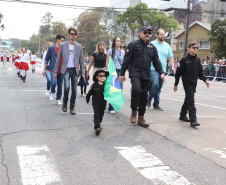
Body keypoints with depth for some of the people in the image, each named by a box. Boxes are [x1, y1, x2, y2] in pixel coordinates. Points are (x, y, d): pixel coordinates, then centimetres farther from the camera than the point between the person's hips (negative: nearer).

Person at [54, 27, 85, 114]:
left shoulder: (79, 46, 8)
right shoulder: (63, 45, 3)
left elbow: (81, 60, 11)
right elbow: (58, 58, 5)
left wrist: (82, 72, 3)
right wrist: (56, 71, 2)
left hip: (75, 70, 2)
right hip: (66, 69, -2)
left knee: (74, 90, 2)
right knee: (67, 86, -21)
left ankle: (72, 107, 15)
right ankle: (65, 102, 6)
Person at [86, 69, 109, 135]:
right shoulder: (94, 85, -9)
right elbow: (89, 93, 2)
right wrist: (87, 100, 8)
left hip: (103, 103, 3)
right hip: (96, 103, -3)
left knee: (101, 114, 13)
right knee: (96, 114, -11)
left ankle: (98, 125, 30)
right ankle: (97, 127, -19)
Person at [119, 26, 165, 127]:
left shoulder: (152, 47, 16)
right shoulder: (133, 45, 2)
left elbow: (156, 62, 18)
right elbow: (126, 60, 1)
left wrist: (161, 72, 4)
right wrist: (122, 74, -2)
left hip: (146, 75, 5)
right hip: (135, 73, -5)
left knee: (144, 95, 5)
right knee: (136, 89, -28)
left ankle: (141, 117, 16)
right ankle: (134, 111, -6)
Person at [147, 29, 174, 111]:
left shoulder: (167, 46, 14)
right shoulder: (152, 44, 1)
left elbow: (171, 57, 16)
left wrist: (172, 67, 2)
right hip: (153, 69, -4)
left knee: (159, 88, 7)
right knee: (155, 84, -20)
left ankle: (156, 105, 15)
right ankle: (149, 99, 3)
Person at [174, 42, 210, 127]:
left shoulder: (198, 60, 9)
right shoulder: (184, 60, -7)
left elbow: (200, 72, 15)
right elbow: (178, 72, -5)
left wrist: (205, 80, -1)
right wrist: (176, 84, -4)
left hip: (194, 83, 6)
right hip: (187, 83, -6)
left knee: (188, 99, 15)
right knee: (191, 101, -13)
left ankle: (183, 115, 30)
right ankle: (193, 120, -17)